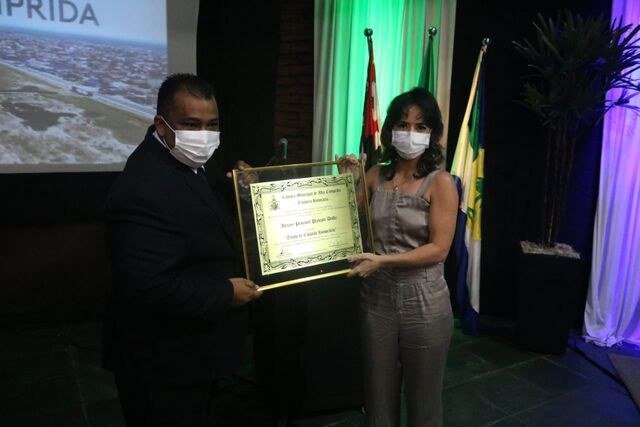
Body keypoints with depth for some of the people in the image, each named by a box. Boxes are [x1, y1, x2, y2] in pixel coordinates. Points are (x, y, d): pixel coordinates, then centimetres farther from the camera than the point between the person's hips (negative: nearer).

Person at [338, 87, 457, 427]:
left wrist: (382, 260, -20)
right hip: (376, 298, 4)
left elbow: (438, 249, -15)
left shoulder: (440, 182, -9)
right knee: (378, 397, 17)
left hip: (423, 303, -3)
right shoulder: (375, 175, 2)